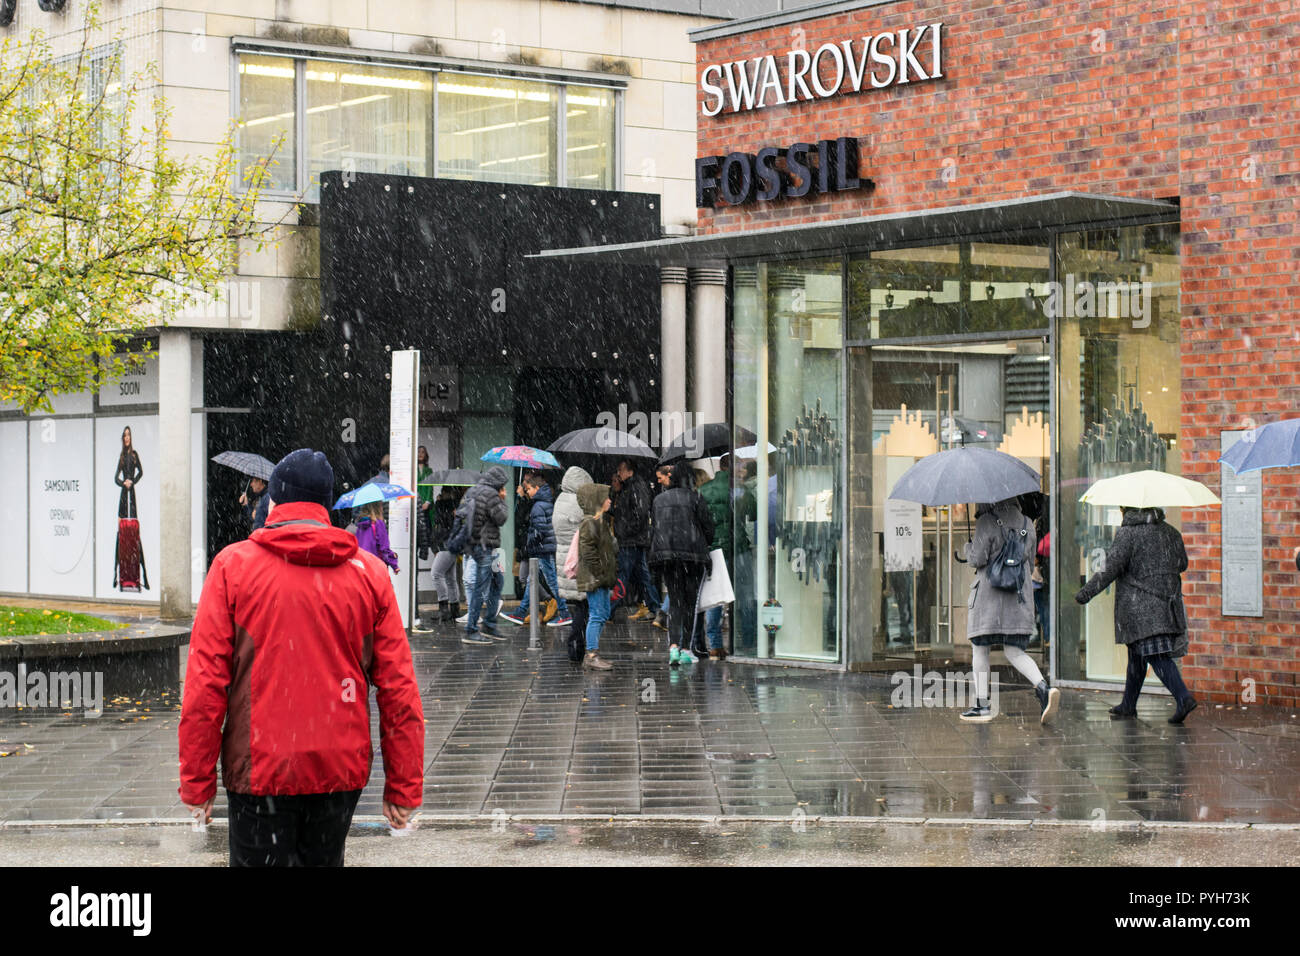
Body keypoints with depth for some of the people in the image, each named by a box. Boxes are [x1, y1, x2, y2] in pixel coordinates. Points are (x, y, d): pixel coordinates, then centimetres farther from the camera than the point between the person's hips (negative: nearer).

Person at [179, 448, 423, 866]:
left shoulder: (233, 565, -3)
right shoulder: (369, 572, 3)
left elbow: (204, 682, -6)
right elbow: (398, 687, 1)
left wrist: (197, 781, -1)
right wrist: (403, 785, 7)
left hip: (260, 767, -3)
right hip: (342, 769, 3)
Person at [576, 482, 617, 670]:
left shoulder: (601, 521, 17)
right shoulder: (589, 523, -14)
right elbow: (588, 551, -20)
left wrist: (612, 574, 18)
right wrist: (599, 574, -21)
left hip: (602, 577, 10)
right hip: (593, 577, -10)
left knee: (603, 614, 13)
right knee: (597, 615, -10)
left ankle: (591, 655, 18)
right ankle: (592, 655, -8)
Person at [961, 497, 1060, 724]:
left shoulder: (986, 522, -9)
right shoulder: (1027, 524, 9)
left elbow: (977, 559, -12)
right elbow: (1029, 561, 15)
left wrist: (968, 548, 9)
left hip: (989, 594, -5)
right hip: (1020, 594, 5)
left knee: (979, 650, 8)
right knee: (1014, 652, 7)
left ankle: (982, 705, 7)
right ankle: (1043, 688, -17)